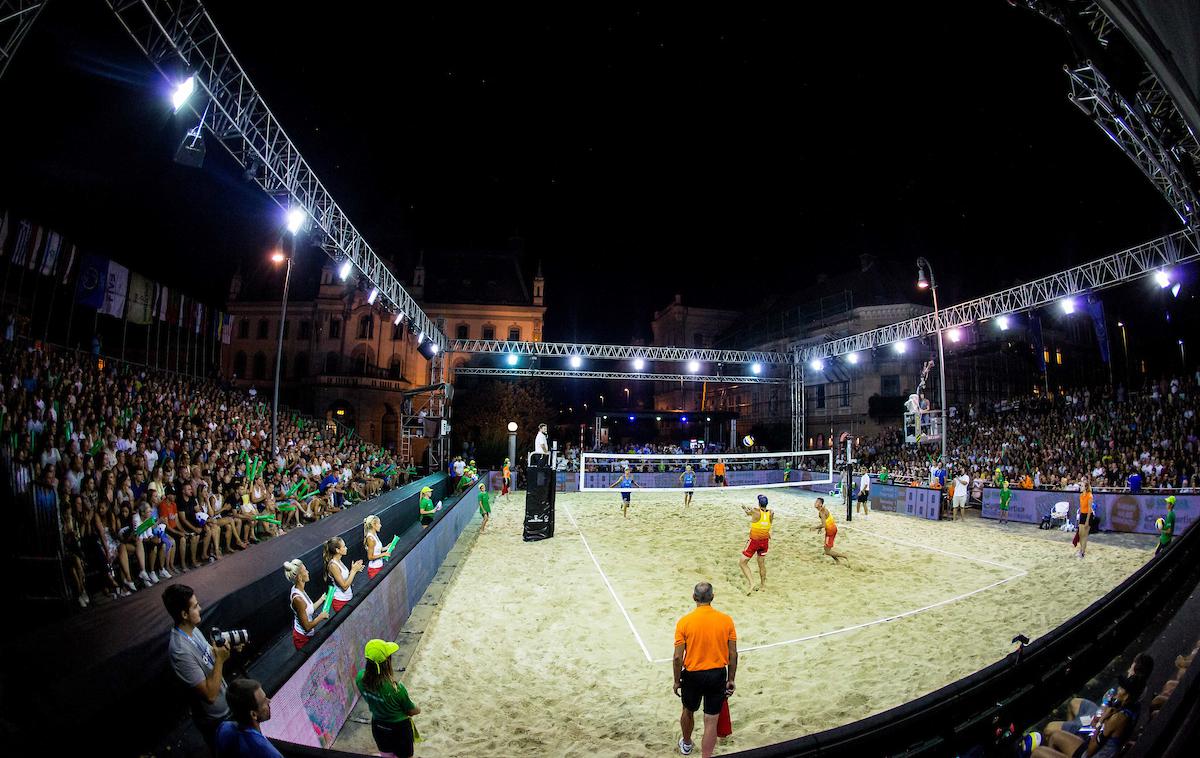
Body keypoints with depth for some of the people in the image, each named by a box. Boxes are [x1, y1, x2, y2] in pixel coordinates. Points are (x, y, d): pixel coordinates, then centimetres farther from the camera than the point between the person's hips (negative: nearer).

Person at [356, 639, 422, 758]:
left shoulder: (360, 679, -25)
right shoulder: (395, 688, -37)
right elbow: (411, 711, -18)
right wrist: (418, 710, 4)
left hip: (377, 725, 4)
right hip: (399, 728, -4)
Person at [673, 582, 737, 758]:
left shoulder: (684, 622, -15)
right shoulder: (726, 620, -10)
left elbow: (678, 657, -12)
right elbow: (733, 654, -4)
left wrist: (677, 681, 3)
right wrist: (731, 680, 8)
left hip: (693, 675, 0)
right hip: (718, 675, 0)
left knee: (688, 711, 26)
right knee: (711, 721, 10)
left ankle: (686, 744, 49)